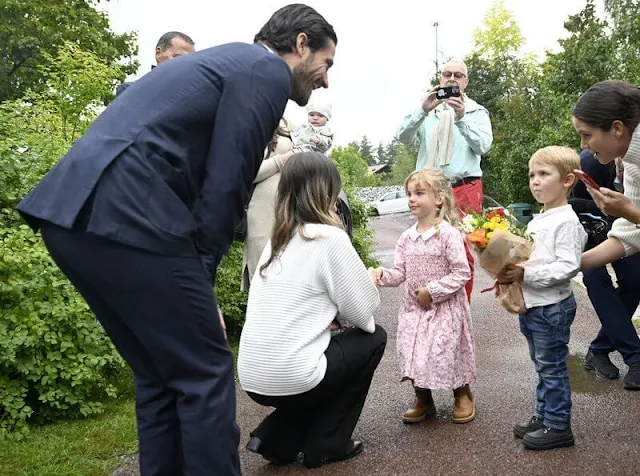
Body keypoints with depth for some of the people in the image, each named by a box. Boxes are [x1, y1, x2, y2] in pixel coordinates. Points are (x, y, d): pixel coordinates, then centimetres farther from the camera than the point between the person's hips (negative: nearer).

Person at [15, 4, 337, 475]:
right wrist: (200, 276, 0)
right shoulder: (267, 71, 2)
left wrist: (191, 286, 22)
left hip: (72, 211, 10)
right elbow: (223, 185, -7)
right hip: (126, 217, -10)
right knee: (205, 372, 3)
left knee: (161, 374, 18)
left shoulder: (224, 61, 30)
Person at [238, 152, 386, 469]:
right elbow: (364, 308, -3)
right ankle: (326, 445, 15)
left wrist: (329, 311, 13)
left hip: (252, 377, 7)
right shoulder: (329, 238, -11)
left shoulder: (277, 240, 11)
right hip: (289, 377, -7)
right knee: (372, 338, 15)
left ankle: (276, 439, 17)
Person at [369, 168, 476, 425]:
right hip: (414, 307, 5)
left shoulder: (448, 234, -15)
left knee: (448, 352, -2)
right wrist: (382, 275, -16)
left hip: (445, 307, -5)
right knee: (413, 353, 3)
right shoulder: (406, 237, 3)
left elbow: (462, 273, -16)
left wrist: (432, 291, -18)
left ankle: (463, 396, 27)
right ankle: (423, 400, 26)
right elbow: (400, 272, 5)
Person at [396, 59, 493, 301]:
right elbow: (403, 137, -1)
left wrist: (461, 117, -17)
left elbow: (483, 146, -5)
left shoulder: (477, 112, 12)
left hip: (464, 190, -1)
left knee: (462, 253, -5)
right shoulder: (427, 110, 14)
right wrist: (423, 111, -16)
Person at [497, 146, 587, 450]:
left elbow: (567, 266, -23)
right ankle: (543, 417, 31)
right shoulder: (536, 221, 12)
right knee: (542, 366, 19)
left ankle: (558, 427, 13)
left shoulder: (567, 222, -15)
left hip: (552, 307, -9)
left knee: (552, 368, 1)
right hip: (530, 305, 9)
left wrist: (526, 274, -25)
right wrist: (510, 273, 3)